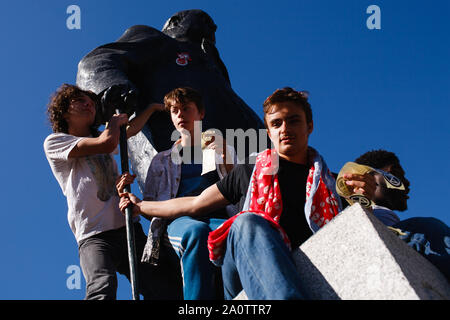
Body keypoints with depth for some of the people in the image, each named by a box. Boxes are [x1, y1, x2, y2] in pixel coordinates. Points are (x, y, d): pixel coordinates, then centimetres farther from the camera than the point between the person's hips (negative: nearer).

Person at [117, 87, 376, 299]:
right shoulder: (250, 171, 23)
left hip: (305, 273, 0)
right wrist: (140, 207, 39)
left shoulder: (331, 182, 22)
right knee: (248, 222, -34)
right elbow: (194, 206, 31)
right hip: (241, 280, 0)